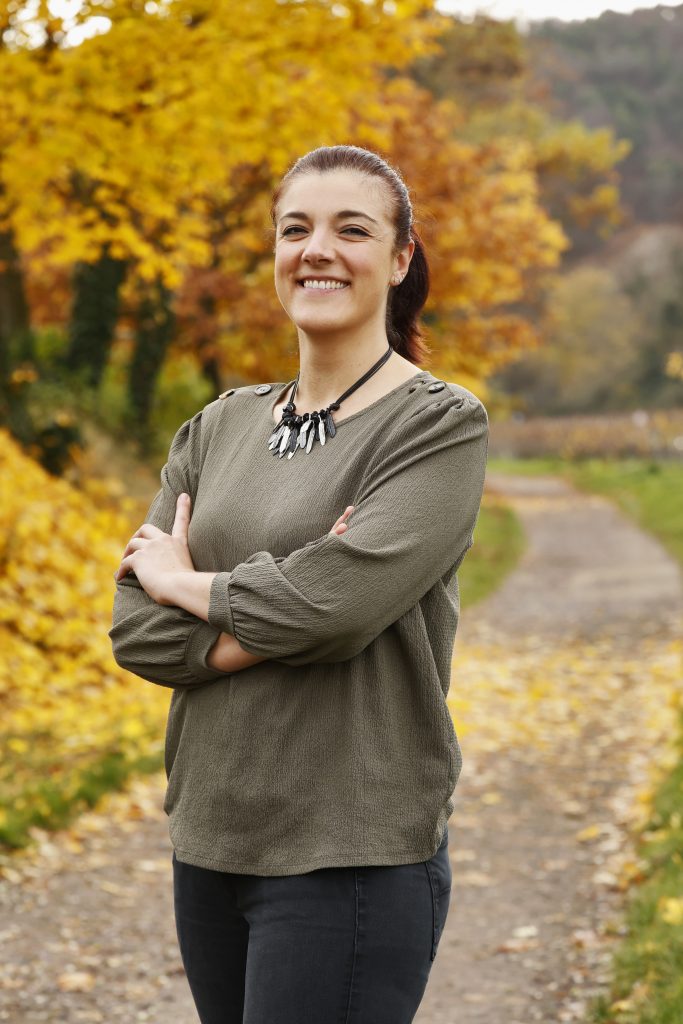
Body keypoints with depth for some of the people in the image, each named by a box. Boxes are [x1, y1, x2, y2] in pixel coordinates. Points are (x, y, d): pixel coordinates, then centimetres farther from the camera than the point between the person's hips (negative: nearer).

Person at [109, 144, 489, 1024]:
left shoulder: (441, 423, -7)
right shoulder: (221, 425, 10)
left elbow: (333, 604, -21)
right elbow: (134, 630, 1)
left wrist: (187, 584, -5)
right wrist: (269, 623, -14)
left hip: (352, 858, -6)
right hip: (207, 842, 6)